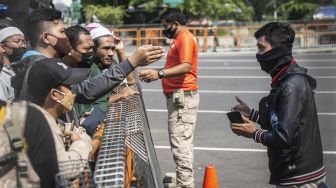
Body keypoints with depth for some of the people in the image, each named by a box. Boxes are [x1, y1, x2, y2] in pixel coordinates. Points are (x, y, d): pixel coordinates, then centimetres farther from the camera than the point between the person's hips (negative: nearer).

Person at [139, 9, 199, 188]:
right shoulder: (179, 39, 20)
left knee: (180, 143, -12)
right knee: (181, 142, 17)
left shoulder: (185, 38, -12)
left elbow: (186, 66, -26)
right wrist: (156, 74, 16)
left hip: (182, 97, -11)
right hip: (178, 96, 11)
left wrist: (159, 73, -33)